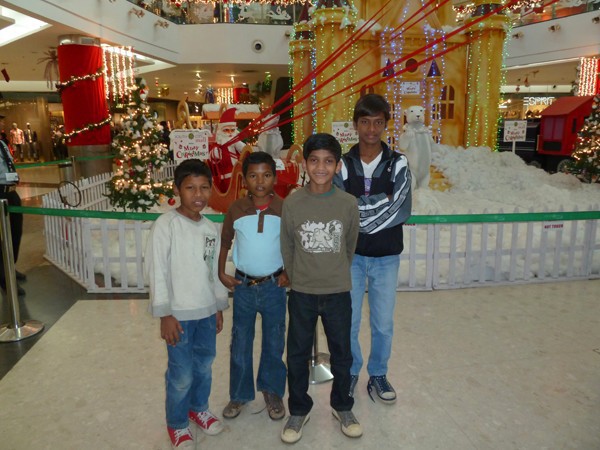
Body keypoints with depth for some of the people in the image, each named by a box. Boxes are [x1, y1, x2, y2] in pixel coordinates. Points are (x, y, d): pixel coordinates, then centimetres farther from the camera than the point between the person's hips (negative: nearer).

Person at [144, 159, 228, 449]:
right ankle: (177, 425, 29)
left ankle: (198, 408, 43)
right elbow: (156, 270, -14)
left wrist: (219, 306, 15)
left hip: (206, 311, 6)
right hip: (179, 314, -5)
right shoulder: (166, 225, -13)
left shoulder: (211, 228, 5)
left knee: (204, 366, 19)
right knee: (181, 374, 5)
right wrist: (164, 314, -15)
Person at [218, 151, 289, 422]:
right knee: (240, 343, 12)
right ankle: (239, 394, 30)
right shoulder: (236, 210, -5)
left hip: (273, 285, -1)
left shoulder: (285, 209, -8)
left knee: (274, 343, 12)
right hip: (243, 285, 1)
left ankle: (272, 392, 33)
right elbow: (224, 242, 8)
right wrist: (221, 272, 1)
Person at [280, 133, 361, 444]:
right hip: (301, 294, 0)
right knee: (297, 355, 13)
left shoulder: (348, 204, -8)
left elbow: (350, 246, 6)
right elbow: (286, 247, 1)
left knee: (342, 353, 15)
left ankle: (342, 406, 39)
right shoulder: (292, 203, -10)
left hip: (338, 293, 1)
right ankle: (298, 410, 35)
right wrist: (298, 279, 8)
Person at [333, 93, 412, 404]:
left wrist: (360, 211, -18)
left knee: (383, 323, 12)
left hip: (386, 257, 0)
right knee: (348, 322, 11)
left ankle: (378, 374, 35)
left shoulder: (398, 164, -4)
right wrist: (382, 203, -16)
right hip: (352, 255, 0)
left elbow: (402, 212, -16)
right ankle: (350, 372, 35)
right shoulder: (343, 165, -4)